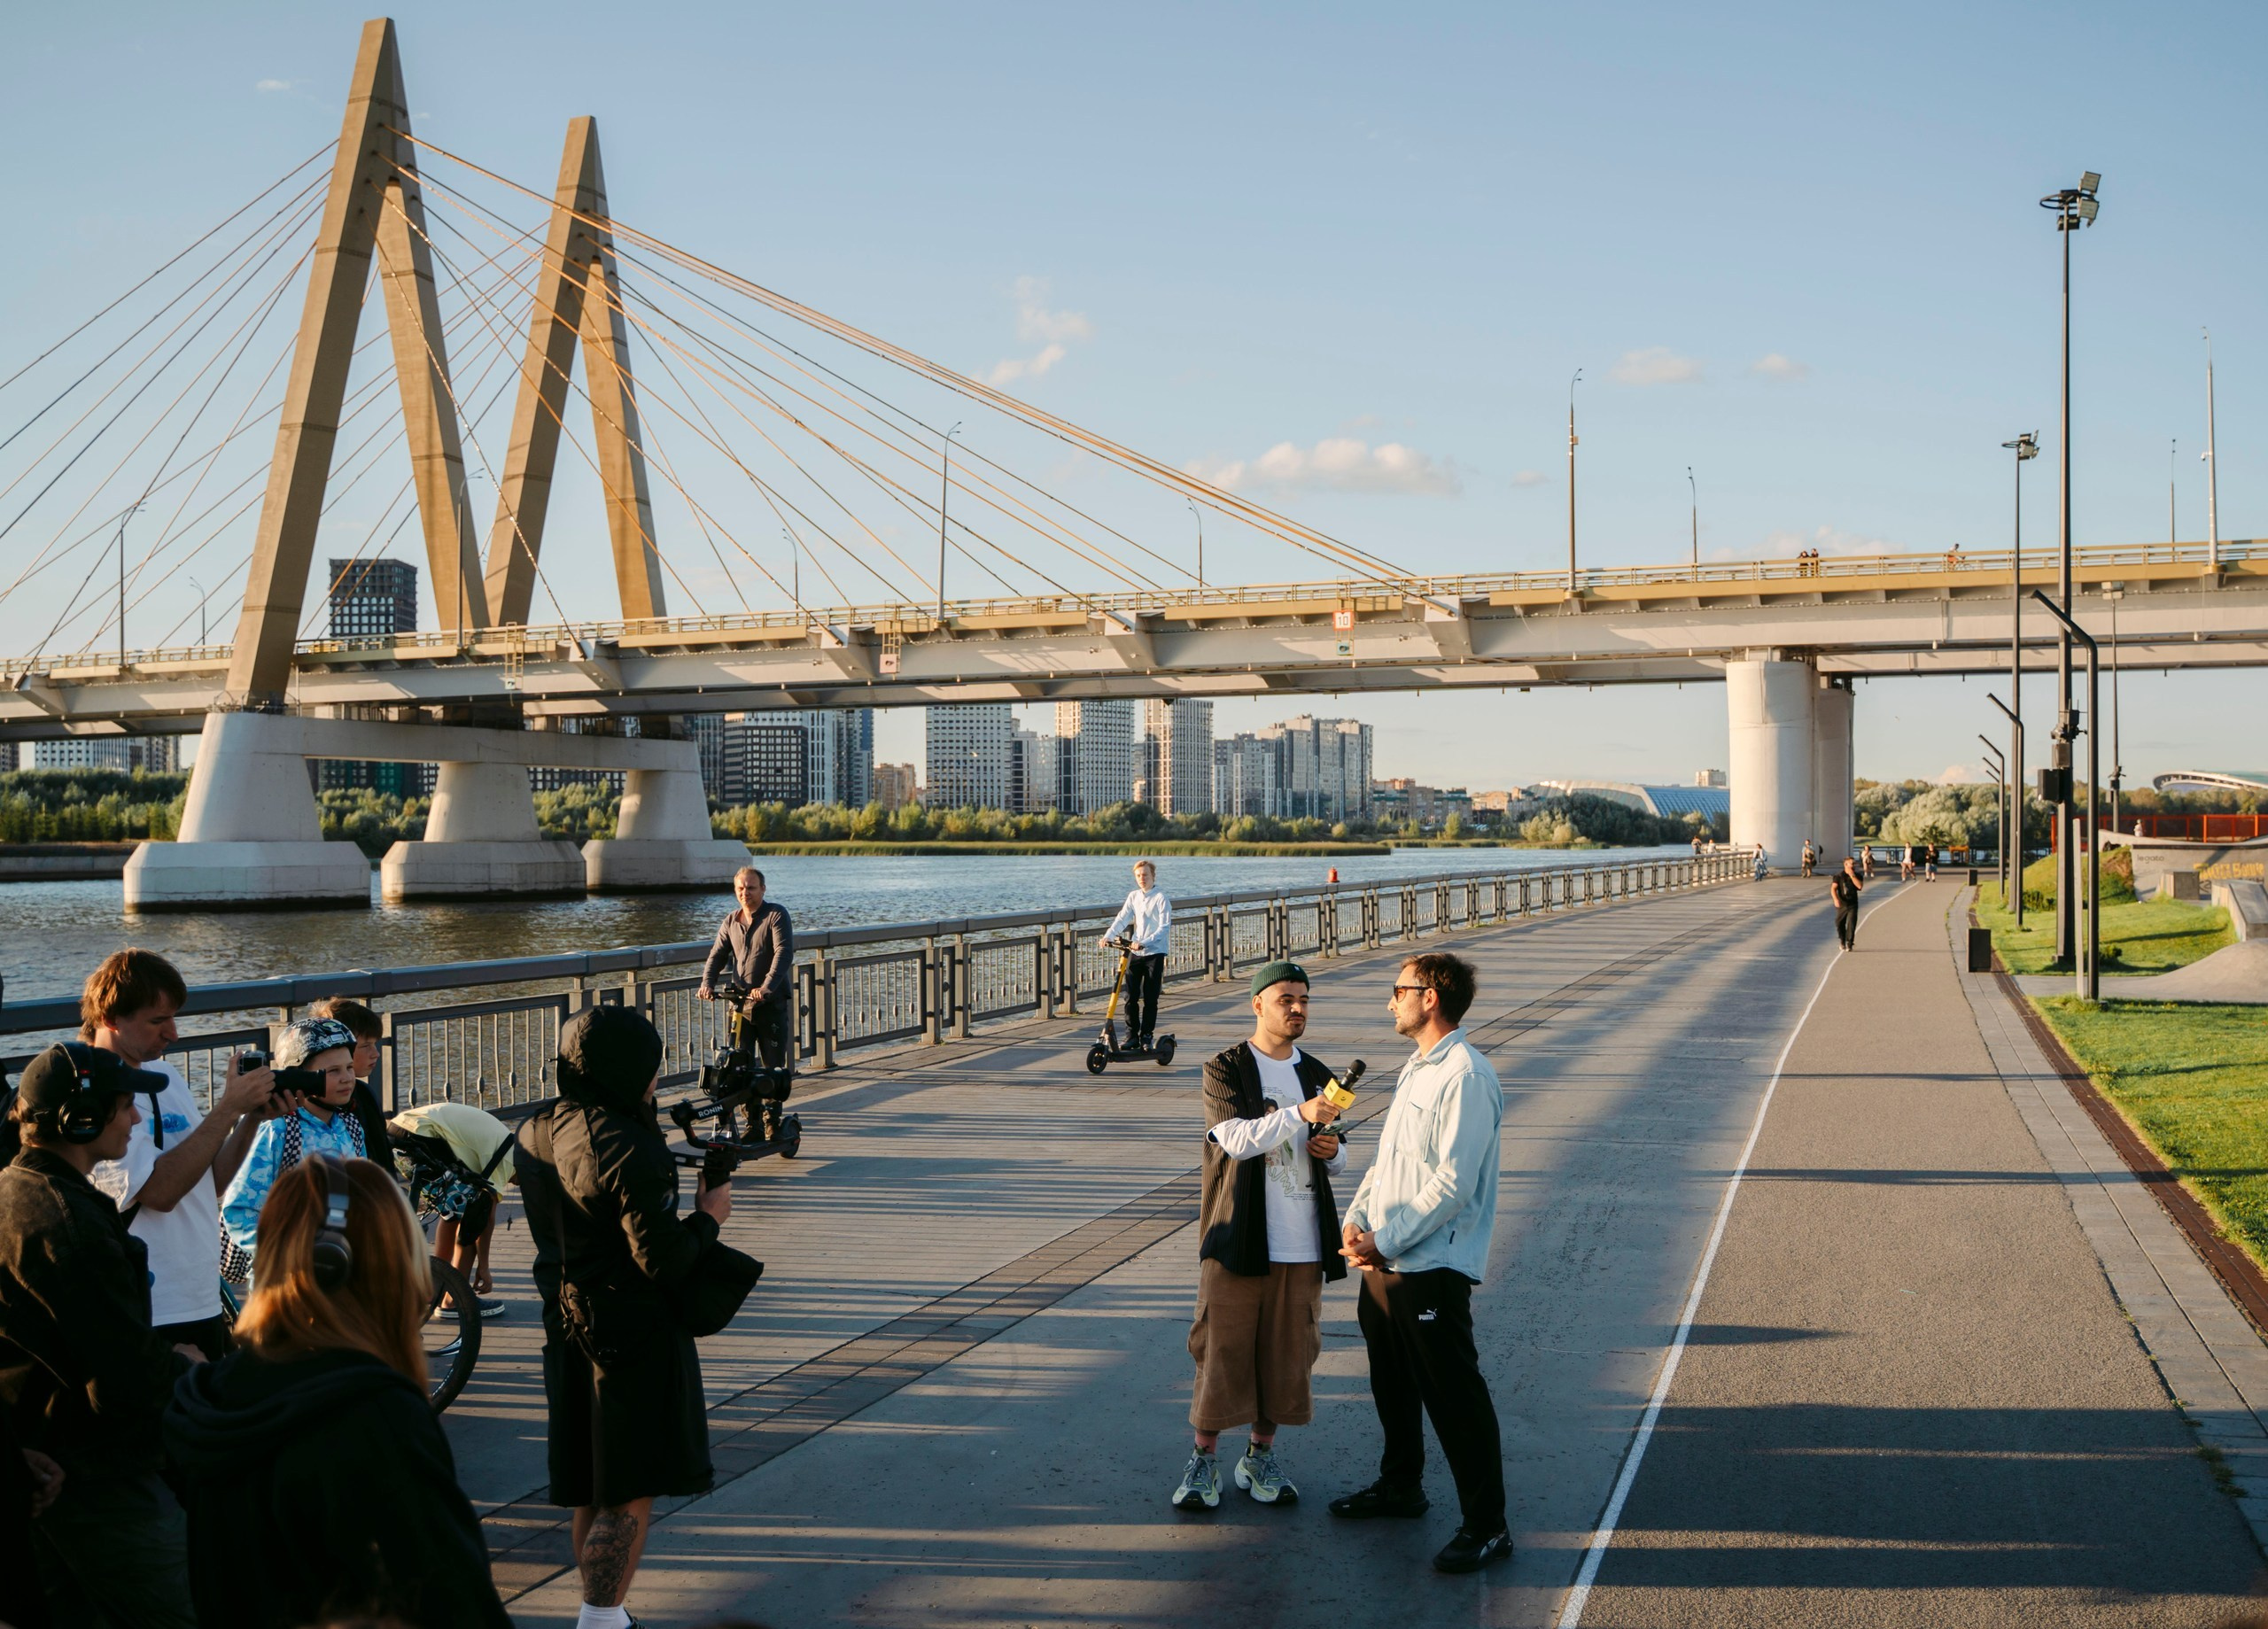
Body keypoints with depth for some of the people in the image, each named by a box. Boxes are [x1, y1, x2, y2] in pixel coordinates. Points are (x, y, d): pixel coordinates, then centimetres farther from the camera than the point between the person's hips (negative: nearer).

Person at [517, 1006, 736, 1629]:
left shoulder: (535, 1133, 2)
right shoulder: (629, 1148, -23)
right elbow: (664, 1262, -24)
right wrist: (709, 1215, -5)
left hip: (567, 1327, 9)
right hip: (634, 1338, -9)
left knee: (594, 1494, 20)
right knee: (629, 1501, 1)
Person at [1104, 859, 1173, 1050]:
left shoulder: (1161, 899, -8)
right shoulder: (1133, 896, 10)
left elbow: (1164, 928, -14)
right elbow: (1122, 918, 5)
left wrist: (1145, 942, -26)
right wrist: (1108, 936, -12)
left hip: (1155, 952, -4)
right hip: (1135, 952, 5)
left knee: (1150, 998, -2)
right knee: (1130, 996, 1)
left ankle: (1147, 1037, 7)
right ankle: (1132, 1036, 9)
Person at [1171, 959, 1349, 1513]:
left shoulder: (1315, 1075, 13)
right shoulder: (1225, 1070, -3)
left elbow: (1335, 1159, 22)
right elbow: (1237, 1139, -19)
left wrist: (1333, 1151, -2)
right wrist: (1299, 1114, -32)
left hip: (1301, 1243, 4)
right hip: (1238, 1238, -4)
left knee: (1287, 1352, 8)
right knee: (1221, 1348, 0)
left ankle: (1261, 1456, 22)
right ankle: (1205, 1459, 13)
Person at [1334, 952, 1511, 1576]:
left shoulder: (1466, 1077, -18)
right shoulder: (1417, 1068, 14)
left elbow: (1452, 1184, -22)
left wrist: (1385, 1243, -18)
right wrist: (1356, 1219, 1)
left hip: (1432, 1267, -10)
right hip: (1383, 1263, 10)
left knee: (1455, 1397, -3)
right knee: (1392, 1382, 23)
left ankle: (1486, 1525, 7)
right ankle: (1400, 1484, 41)